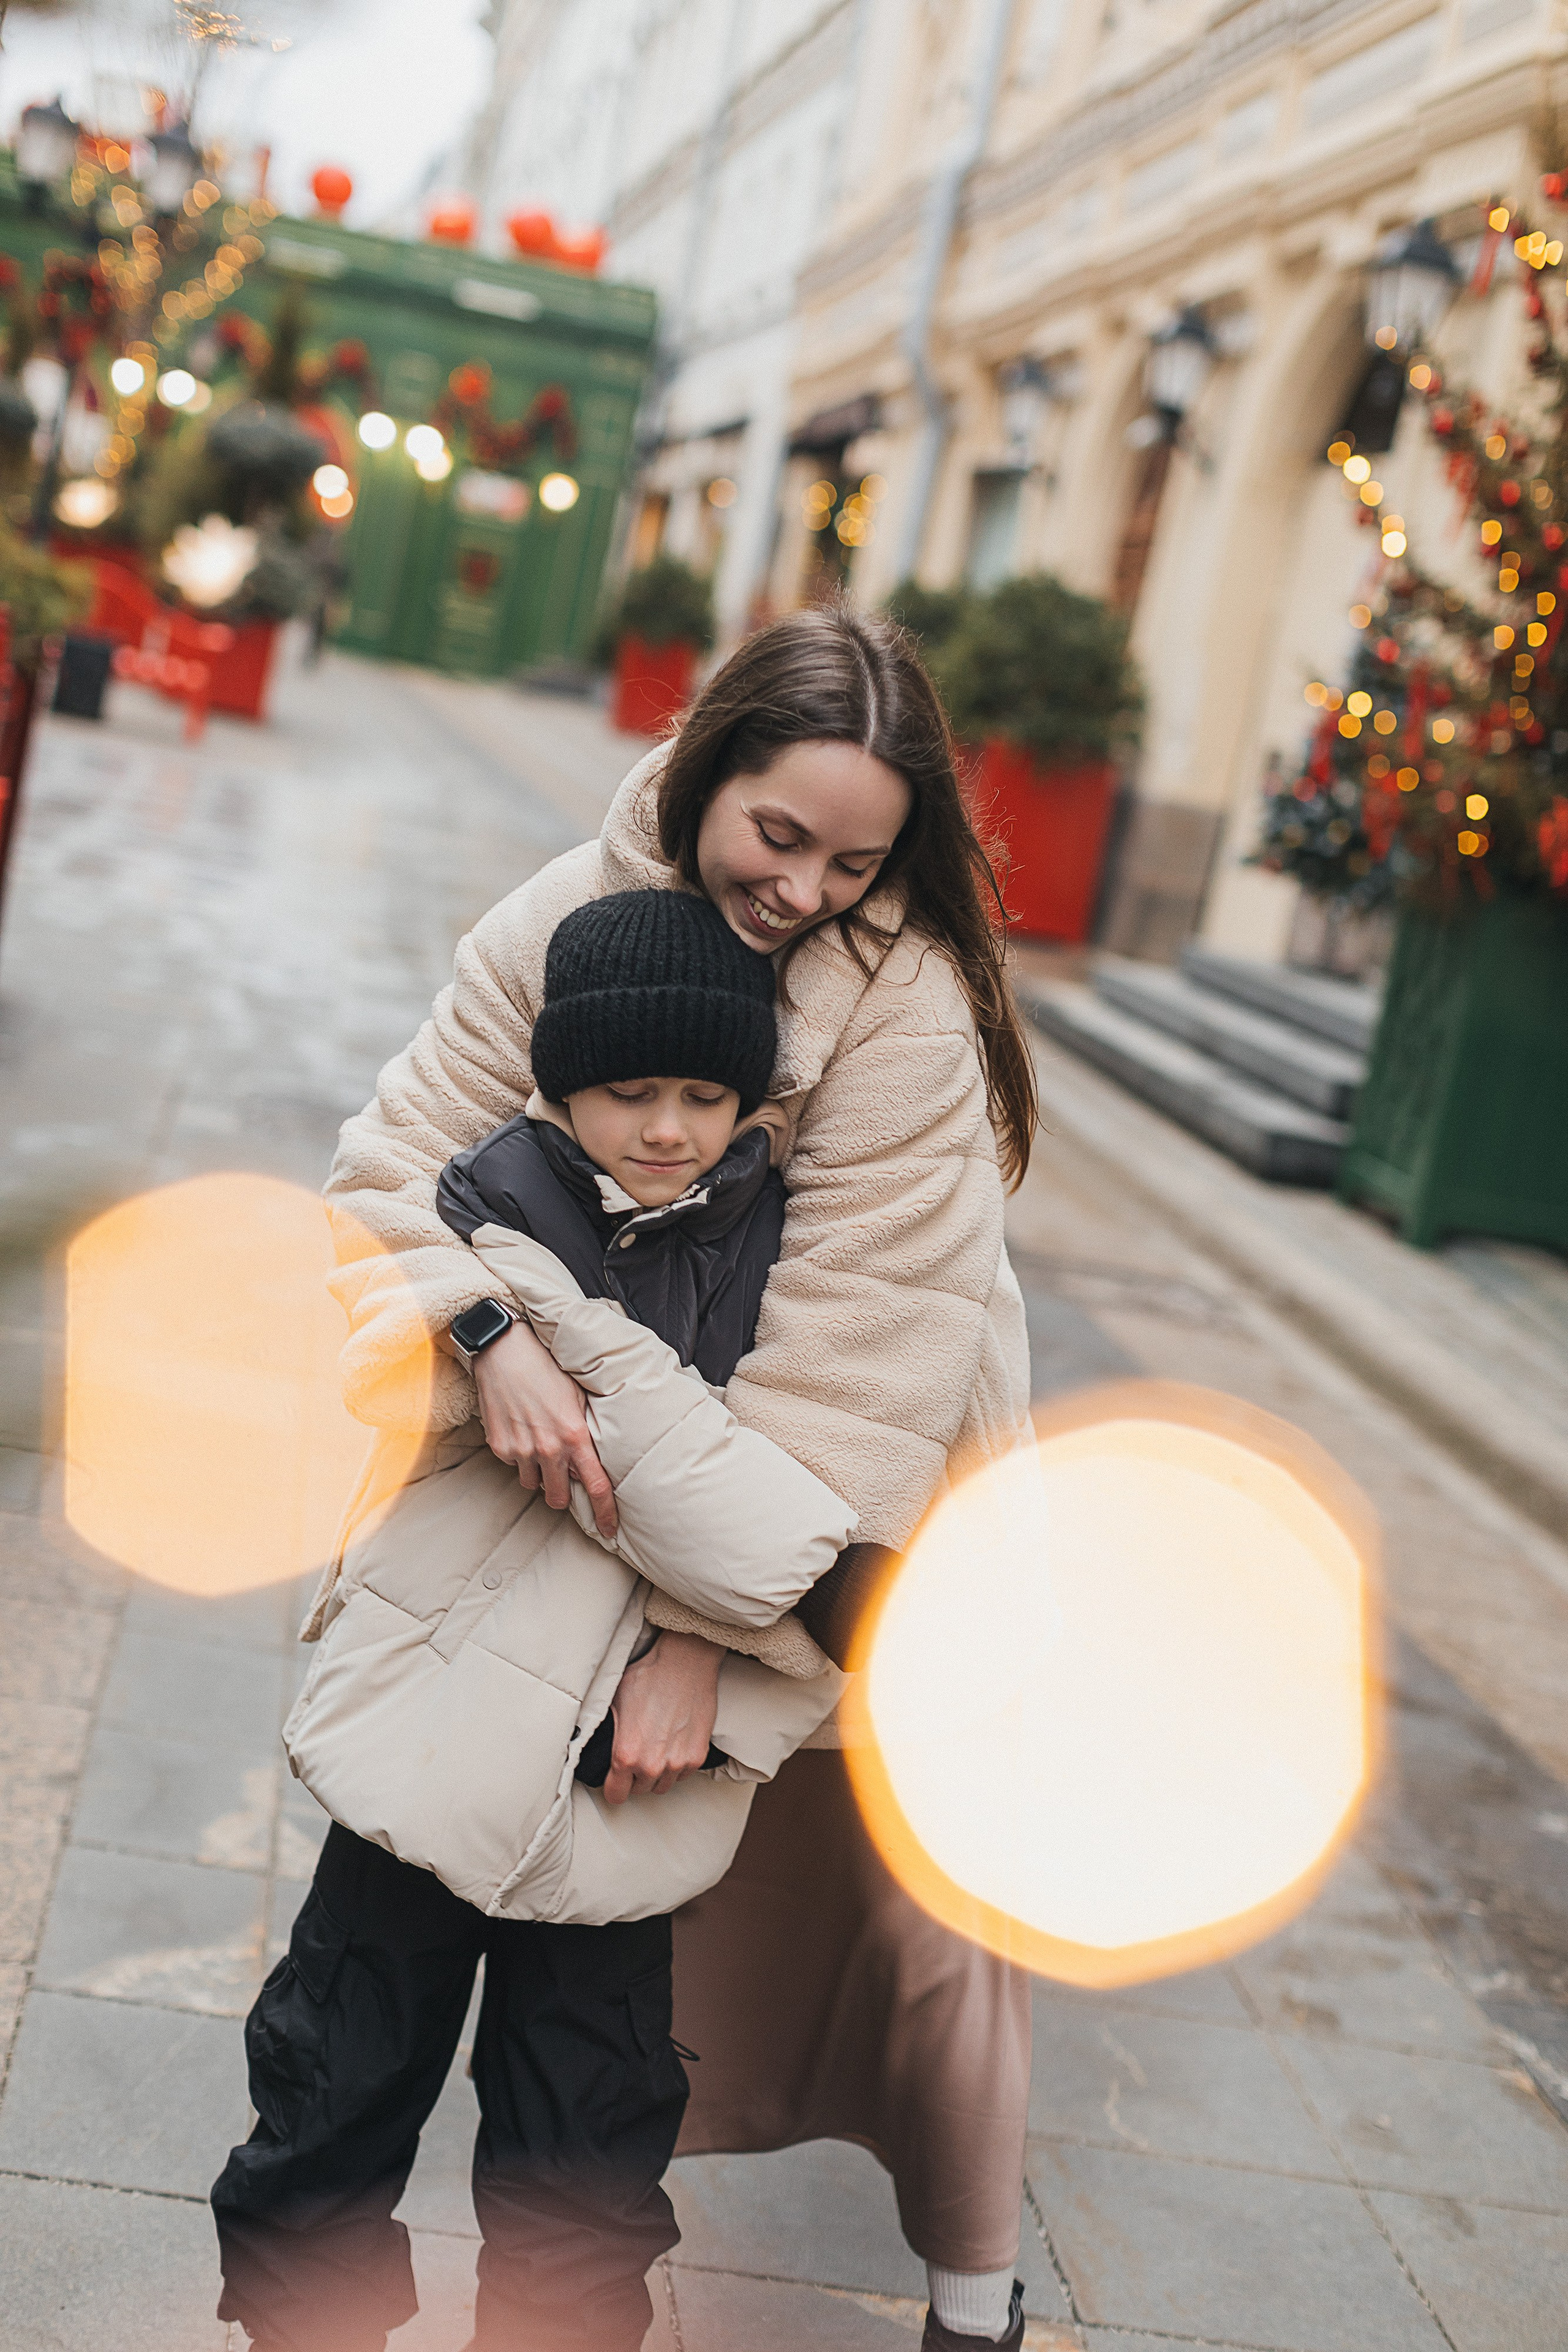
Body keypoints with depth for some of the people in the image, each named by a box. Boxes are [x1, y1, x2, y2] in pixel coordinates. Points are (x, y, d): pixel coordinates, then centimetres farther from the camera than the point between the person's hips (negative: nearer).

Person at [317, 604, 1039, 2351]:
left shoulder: (910, 1002, -27)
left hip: (876, 1496, -3)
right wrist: (492, 1328, -37)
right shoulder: (569, 918, -15)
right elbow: (401, 1157, -17)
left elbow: (860, 1350, -30)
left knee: (912, 1891, 4)